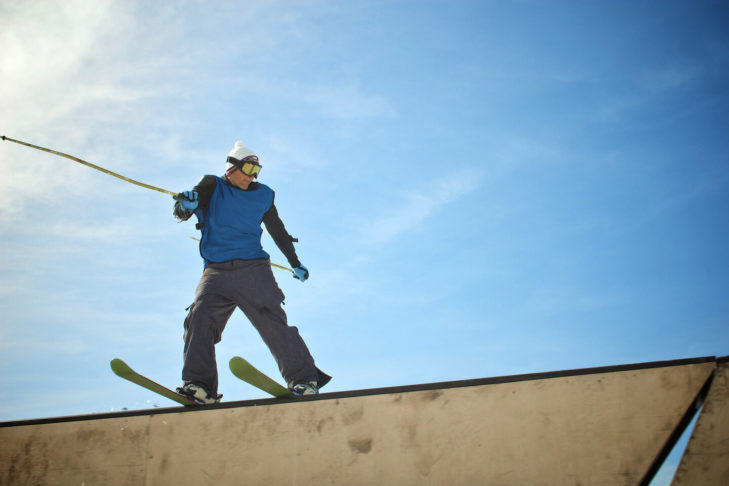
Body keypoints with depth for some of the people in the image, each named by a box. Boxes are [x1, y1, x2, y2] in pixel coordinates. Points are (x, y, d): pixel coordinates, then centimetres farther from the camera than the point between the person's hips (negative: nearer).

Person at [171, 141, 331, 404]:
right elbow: (181, 213, 2)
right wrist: (186, 204, -23)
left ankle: (304, 378, -18)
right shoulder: (211, 187, 13)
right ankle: (200, 384, -22)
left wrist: (295, 262, 33)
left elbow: (277, 230, 30)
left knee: (271, 318, -14)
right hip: (216, 271, 0)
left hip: (253, 267, 0)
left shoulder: (263, 195, 19)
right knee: (200, 315, -20)